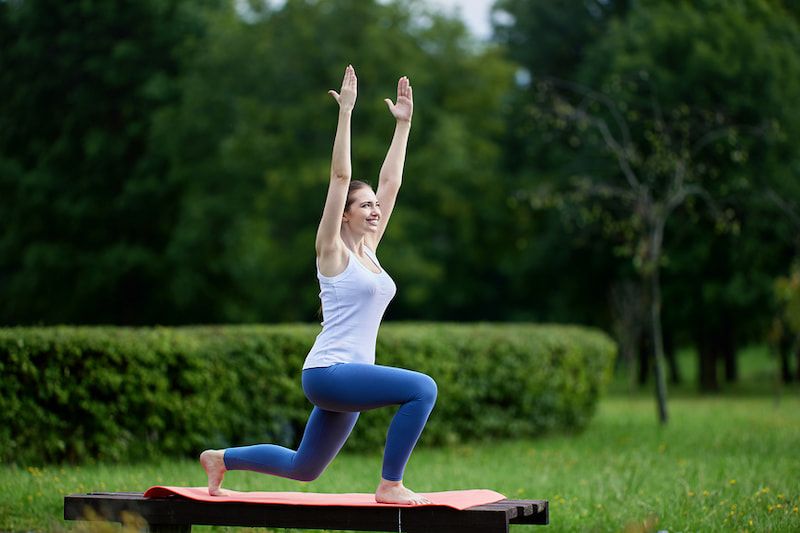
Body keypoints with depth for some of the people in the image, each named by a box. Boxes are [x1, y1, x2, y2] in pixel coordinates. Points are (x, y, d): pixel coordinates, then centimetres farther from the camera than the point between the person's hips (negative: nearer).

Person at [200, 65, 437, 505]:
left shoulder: (368, 250, 13)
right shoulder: (333, 251, -6)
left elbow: (390, 182, 14)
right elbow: (340, 177, -11)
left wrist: (403, 123, 15)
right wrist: (345, 112, -13)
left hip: (348, 377, 9)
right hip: (328, 373, -9)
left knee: (303, 468, 17)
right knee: (422, 388, -25)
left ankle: (221, 458, 34)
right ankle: (390, 485, -16)